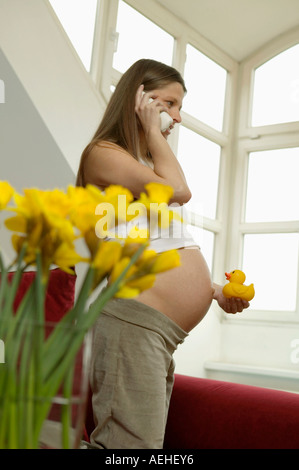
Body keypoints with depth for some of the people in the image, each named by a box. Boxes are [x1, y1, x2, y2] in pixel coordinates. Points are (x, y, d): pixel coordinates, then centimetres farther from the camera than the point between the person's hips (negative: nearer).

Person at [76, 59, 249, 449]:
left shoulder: (149, 164, 26)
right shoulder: (104, 153, 0)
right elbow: (178, 191, -14)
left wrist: (213, 289, 14)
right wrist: (152, 130, 0)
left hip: (164, 336, 9)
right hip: (133, 322, -9)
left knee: (150, 442, 8)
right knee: (133, 443, -12)